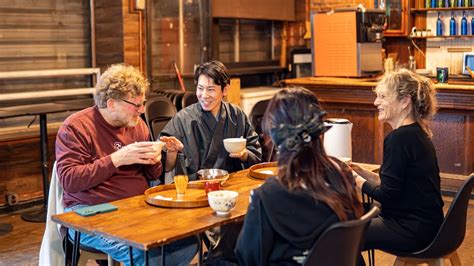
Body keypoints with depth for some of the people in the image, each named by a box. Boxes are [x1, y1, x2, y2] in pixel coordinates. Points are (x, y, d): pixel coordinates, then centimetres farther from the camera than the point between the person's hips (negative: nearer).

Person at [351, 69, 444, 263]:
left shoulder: (400, 138, -21)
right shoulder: (416, 132, 9)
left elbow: (388, 195, -19)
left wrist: (360, 182, -3)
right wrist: (365, 174, 8)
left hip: (413, 231, -10)